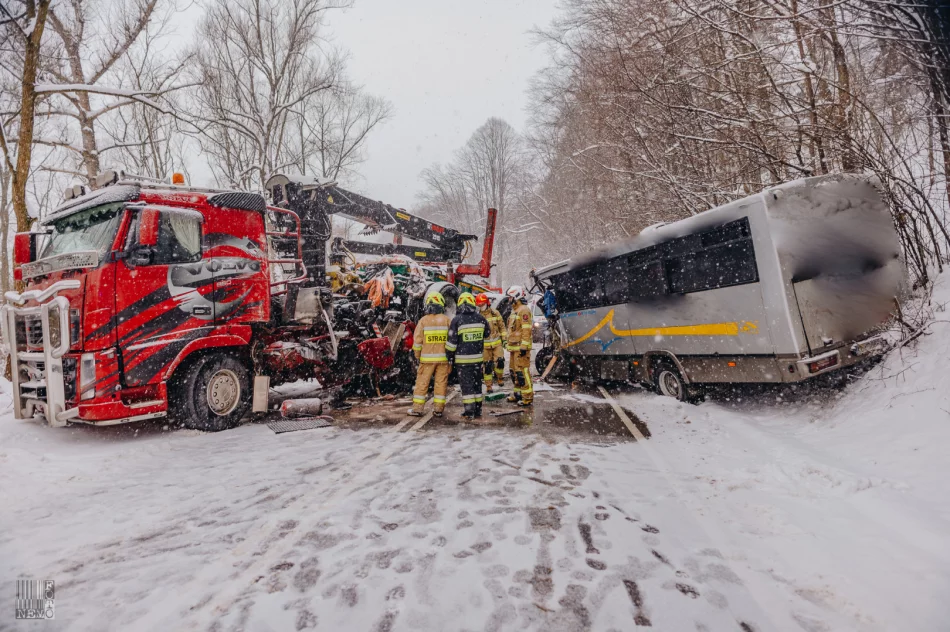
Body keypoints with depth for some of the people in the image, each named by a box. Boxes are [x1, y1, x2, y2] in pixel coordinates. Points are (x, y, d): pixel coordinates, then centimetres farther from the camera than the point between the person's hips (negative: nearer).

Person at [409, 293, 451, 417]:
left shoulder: (423, 320, -4)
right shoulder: (446, 320, -2)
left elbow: (417, 340, -2)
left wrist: (417, 356, 10)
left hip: (427, 358, -1)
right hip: (443, 358, 1)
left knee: (422, 383, 6)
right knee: (441, 383, 8)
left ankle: (417, 408, 8)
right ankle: (438, 409, 12)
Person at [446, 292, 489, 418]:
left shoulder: (457, 320, -12)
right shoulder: (480, 318, 0)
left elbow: (452, 341, -12)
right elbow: (487, 332, 17)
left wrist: (449, 355, 0)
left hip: (462, 358, -4)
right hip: (478, 357, 4)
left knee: (466, 384, 2)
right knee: (477, 383, 15)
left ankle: (470, 411, 2)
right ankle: (478, 409, 21)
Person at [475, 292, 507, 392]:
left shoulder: (495, 313, 3)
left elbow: (502, 326, 8)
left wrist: (504, 338, 3)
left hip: (497, 343, 0)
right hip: (485, 345, 0)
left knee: (500, 361, -9)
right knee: (487, 366, 4)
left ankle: (500, 377, 19)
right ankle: (488, 386, 14)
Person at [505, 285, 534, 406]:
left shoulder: (524, 310, -12)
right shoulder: (514, 310, 20)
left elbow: (526, 330, -19)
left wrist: (524, 346, -23)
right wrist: (510, 344, 23)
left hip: (521, 347, -10)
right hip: (514, 347, 10)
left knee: (522, 371, -11)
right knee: (514, 370, 15)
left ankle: (527, 397, -8)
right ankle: (517, 394, 24)